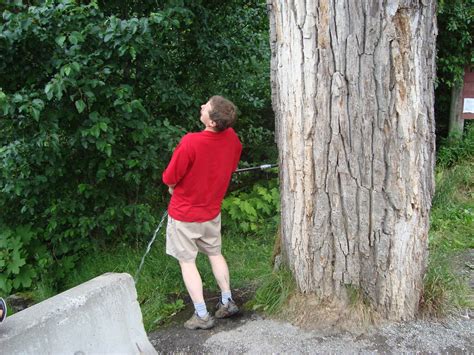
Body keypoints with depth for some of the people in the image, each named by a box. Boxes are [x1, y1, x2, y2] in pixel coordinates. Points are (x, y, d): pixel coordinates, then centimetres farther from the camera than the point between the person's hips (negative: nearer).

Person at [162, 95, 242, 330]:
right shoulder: (232, 139, -11)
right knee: (215, 254, 23)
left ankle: (202, 315, 13)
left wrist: (175, 188, 4)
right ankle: (227, 302, 29)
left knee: (187, 261, 9)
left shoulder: (190, 142, -30)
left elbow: (170, 179, -19)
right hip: (211, 210, 5)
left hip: (184, 213, -5)